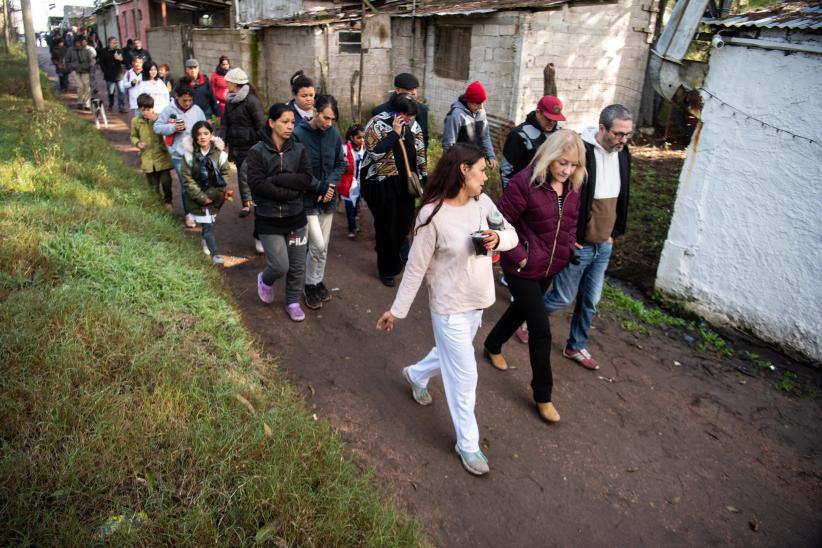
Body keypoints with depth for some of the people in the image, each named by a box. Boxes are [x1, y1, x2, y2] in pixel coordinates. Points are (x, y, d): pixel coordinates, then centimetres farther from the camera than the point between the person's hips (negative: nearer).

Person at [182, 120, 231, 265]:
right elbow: (188, 179, -10)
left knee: (209, 222, 17)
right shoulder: (189, 154, -10)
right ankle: (214, 254, -1)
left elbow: (224, 176, -7)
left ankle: (206, 240, 45)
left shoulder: (220, 153, -8)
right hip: (198, 197, -2)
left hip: (215, 196, 2)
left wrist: (212, 195, -14)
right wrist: (201, 197, -16)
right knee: (207, 225, -5)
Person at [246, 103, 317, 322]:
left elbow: (306, 180, -12)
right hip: (269, 219, -3)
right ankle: (265, 280, 31)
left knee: (298, 266, 10)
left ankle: (293, 302, 32)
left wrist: (275, 179, -19)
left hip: (296, 217, 3)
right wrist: (291, 191, -20)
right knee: (280, 266, -4)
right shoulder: (257, 152, -8)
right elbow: (257, 185, -19)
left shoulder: (299, 150, 1)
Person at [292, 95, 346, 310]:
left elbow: (341, 163, 6)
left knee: (323, 246, 13)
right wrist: (319, 186, -16)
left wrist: (331, 184, -10)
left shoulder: (334, 134, -3)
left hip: (328, 198, 5)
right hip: (307, 198, -5)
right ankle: (310, 285, 15)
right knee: (318, 245, -7)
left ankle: (319, 282, 32)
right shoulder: (298, 134, -17)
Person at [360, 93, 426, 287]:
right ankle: (387, 270, 19)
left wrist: (423, 177, 8)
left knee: (405, 222, 7)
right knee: (386, 227, 3)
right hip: (381, 184, -5)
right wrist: (395, 133, -23)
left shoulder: (413, 125, 4)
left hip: (405, 183, 5)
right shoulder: (377, 124, -12)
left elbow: (420, 153, 11)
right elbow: (375, 153, -23)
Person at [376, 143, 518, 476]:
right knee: (464, 376, 5)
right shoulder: (433, 216, -22)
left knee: (451, 355, 28)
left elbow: (512, 235, 4)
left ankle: (416, 375, 59)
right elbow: (416, 268, -16)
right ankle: (468, 443, 26)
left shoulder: (482, 202, -3)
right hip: (450, 307, -7)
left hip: (477, 301, 7)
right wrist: (397, 310, -9)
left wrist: (498, 239, -19)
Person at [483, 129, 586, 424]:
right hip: (524, 269, -7)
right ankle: (543, 395, 16)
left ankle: (493, 346, 55)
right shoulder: (525, 182, -23)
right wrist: (518, 256, -23)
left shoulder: (572, 186, -2)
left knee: (521, 309, 26)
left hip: (551, 267, 7)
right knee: (541, 330, -2)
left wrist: (569, 248, 4)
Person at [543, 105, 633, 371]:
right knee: (563, 297, 7)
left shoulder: (622, 154, 3)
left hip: (604, 245, 7)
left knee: (590, 301, 15)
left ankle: (576, 347, 33)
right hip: (577, 245, -7)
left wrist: (614, 232, 15)